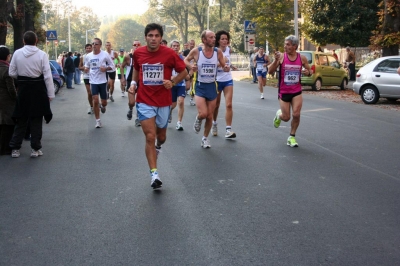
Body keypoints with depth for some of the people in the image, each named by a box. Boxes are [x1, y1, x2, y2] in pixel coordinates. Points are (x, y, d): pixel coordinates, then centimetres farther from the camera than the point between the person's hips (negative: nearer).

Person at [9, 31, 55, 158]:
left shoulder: (17, 53, -2)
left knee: (21, 120, 12)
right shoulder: (42, 54, -8)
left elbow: (12, 73, 1)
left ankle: (15, 148, 15)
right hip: (38, 88, -2)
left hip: (23, 88, 2)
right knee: (36, 120, 7)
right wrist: (50, 94, -6)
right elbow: (47, 75, -10)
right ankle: (35, 149, 10)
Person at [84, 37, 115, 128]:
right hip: (93, 81, 1)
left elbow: (112, 66, -1)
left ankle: (102, 106, 46)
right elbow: (86, 67, 15)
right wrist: (86, 69, -9)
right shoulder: (88, 56, 1)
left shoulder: (105, 54, -7)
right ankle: (98, 121, 4)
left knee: (104, 102, 7)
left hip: (103, 81, -1)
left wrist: (105, 68, -20)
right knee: (95, 101, -8)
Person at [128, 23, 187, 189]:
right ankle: (154, 174, -6)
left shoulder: (169, 53, -11)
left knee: (161, 136, 17)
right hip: (145, 102, 0)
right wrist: (133, 83, 0)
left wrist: (172, 82, -17)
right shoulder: (138, 53, -4)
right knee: (150, 136, -11)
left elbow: (184, 72, -1)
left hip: (163, 102, 1)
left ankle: (158, 147, 56)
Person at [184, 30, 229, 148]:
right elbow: (185, 60, 6)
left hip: (212, 86, 3)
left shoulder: (218, 52, -5)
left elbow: (223, 66, 6)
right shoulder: (196, 51, -10)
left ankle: (205, 138, 31)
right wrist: (190, 66, -15)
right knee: (203, 114, -18)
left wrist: (226, 68, -18)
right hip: (200, 86, -3)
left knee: (210, 116, 9)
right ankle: (198, 119, 20)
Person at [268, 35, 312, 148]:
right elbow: (270, 71, -12)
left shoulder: (302, 58, -3)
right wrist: (276, 60, -28)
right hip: (283, 92, -1)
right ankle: (279, 114, 40)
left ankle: (292, 137, 11)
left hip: (296, 91, 1)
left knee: (296, 115, -10)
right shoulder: (281, 56, -9)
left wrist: (308, 72, -14)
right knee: (286, 117, 3)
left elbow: (310, 71, 10)